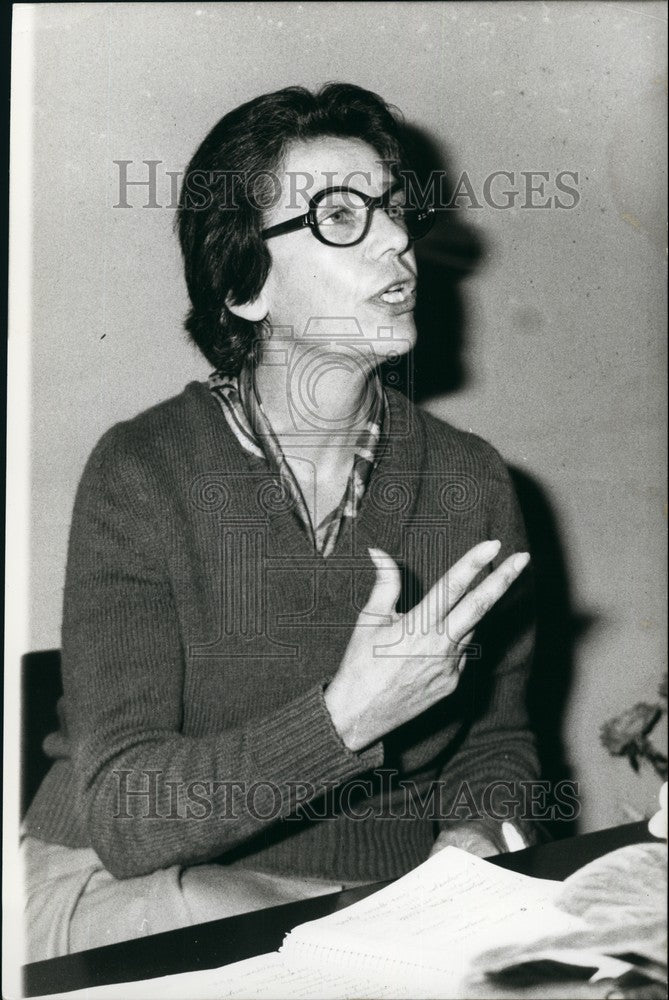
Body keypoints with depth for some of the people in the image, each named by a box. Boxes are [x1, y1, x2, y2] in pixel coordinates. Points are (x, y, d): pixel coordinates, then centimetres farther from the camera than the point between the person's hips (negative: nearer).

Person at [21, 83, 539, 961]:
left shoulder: (472, 482, -1)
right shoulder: (143, 473, -12)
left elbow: (497, 734, 13)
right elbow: (120, 816, -18)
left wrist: (475, 835, -9)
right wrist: (345, 717, -30)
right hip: (141, 887, -3)